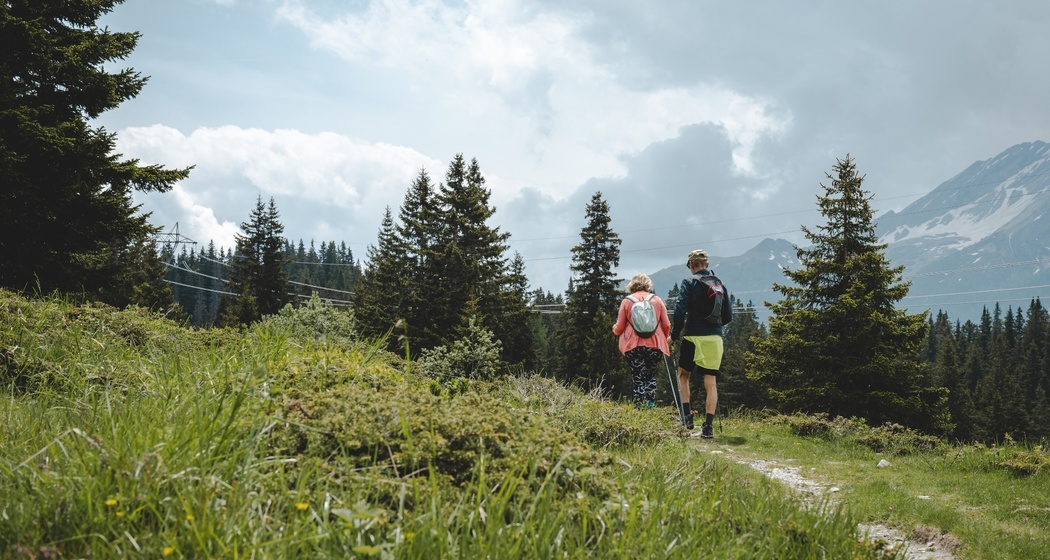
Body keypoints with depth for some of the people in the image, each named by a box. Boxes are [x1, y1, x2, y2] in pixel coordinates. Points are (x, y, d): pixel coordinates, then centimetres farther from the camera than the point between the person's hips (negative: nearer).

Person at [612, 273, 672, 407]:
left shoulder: (626, 301, 2)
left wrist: (615, 329, 28)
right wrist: (664, 339, 24)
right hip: (654, 345, 2)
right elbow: (666, 325, 5)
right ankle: (651, 404, 2)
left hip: (633, 346, -1)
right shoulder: (657, 300, 6)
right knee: (651, 375, 16)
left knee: (637, 377, 6)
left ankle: (640, 405, -2)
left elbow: (619, 328, 5)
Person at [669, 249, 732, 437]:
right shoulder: (720, 284, 11)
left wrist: (674, 335, -3)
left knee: (683, 375, 17)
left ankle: (687, 415, 8)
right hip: (715, 338, 3)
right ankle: (708, 426, -3)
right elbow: (728, 316, 12)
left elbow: (679, 310, -13)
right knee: (711, 383, 3)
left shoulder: (689, 282, -3)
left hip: (693, 337, -3)